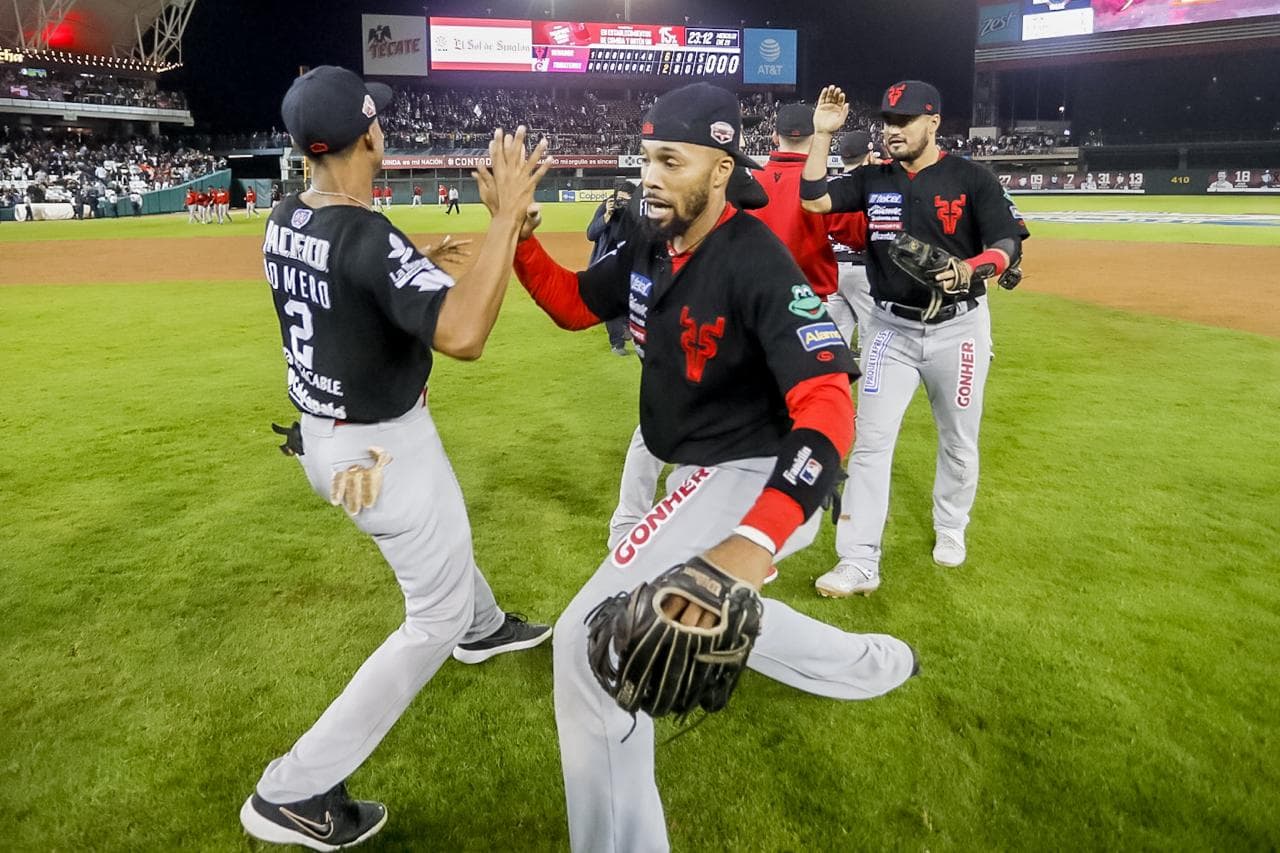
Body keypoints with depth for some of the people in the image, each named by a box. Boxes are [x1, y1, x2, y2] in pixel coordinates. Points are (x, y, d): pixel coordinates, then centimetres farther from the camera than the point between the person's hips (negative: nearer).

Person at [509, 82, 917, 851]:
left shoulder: (756, 262, -25)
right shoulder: (650, 249, 0)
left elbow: (827, 406, -37)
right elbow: (573, 305, 13)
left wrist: (755, 540, -54)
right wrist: (518, 239, -7)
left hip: (753, 479, -10)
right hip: (708, 476, 10)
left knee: (594, 636, -19)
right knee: (705, 614, 30)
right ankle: (876, 665, 48)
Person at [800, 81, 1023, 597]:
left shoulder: (972, 179, -6)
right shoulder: (873, 180, 4)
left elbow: (1007, 247, -11)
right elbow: (813, 200, -6)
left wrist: (969, 269, -31)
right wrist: (823, 134, -11)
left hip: (958, 327, -1)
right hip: (891, 329, 2)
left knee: (958, 441, 12)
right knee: (870, 441, -4)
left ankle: (950, 529, 38)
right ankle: (859, 564, 0)